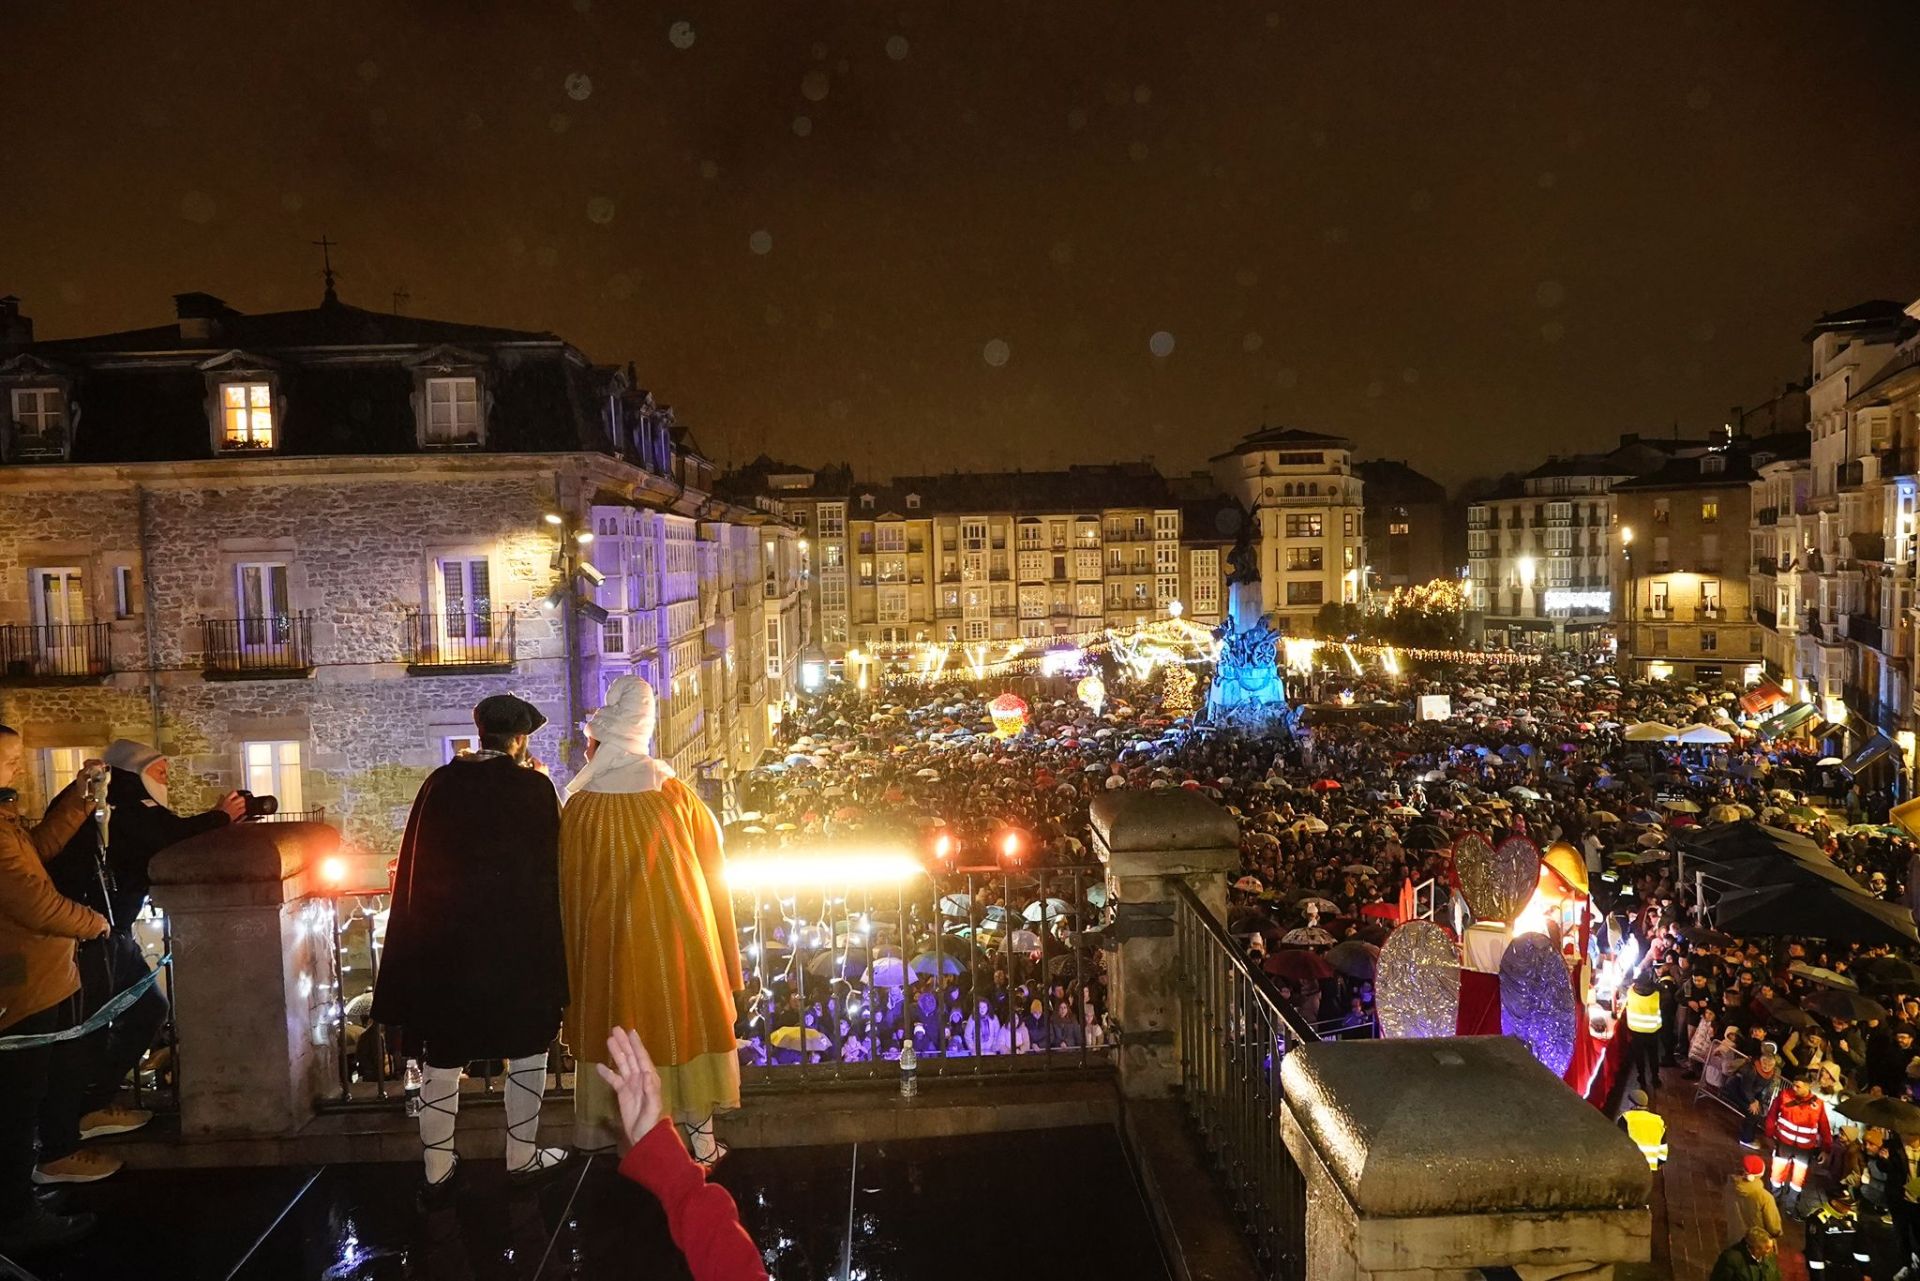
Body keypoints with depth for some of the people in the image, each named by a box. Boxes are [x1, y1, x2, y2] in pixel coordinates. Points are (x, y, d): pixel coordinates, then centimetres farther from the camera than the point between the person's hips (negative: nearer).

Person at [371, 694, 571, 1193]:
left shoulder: (439, 784, 1)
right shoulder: (533, 787, -10)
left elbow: (416, 866, 7)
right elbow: (552, 862, -3)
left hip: (445, 941, 3)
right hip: (518, 941, -3)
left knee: (443, 1056, 12)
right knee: (526, 1048, 13)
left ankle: (437, 1166, 18)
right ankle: (522, 1155, 20)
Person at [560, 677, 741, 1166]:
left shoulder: (581, 807, -11)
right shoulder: (677, 794, -6)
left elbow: (571, 888, -3)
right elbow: (712, 867, 1)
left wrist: (574, 957, 10)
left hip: (613, 940, -1)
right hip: (680, 934, 1)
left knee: (627, 1025, 13)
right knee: (685, 1019, 14)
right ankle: (701, 1134, 20)